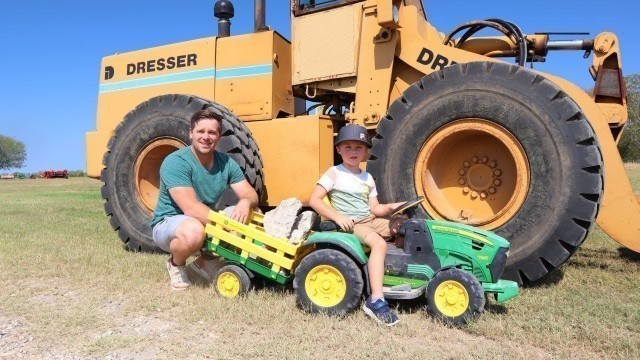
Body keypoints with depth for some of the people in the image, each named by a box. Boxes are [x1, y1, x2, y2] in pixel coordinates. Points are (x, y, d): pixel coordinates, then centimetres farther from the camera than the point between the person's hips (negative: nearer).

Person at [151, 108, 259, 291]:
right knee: (194, 231, -39)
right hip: (168, 224, -6)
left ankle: (205, 260, 7)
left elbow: (251, 194, -8)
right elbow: (191, 208, -32)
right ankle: (175, 264, -2)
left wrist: (246, 202, -32)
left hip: (208, 222, 6)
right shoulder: (175, 162, -22)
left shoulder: (226, 163, -4)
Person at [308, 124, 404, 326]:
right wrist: (337, 217, -20)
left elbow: (375, 209, 15)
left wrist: (391, 207, -5)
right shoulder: (334, 173, -2)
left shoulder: (367, 178, 17)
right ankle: (376, 301, -35)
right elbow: (314, 200, -10)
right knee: (379, 243, -33)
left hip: (370, 220, 8)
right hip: (350, 225, -7)